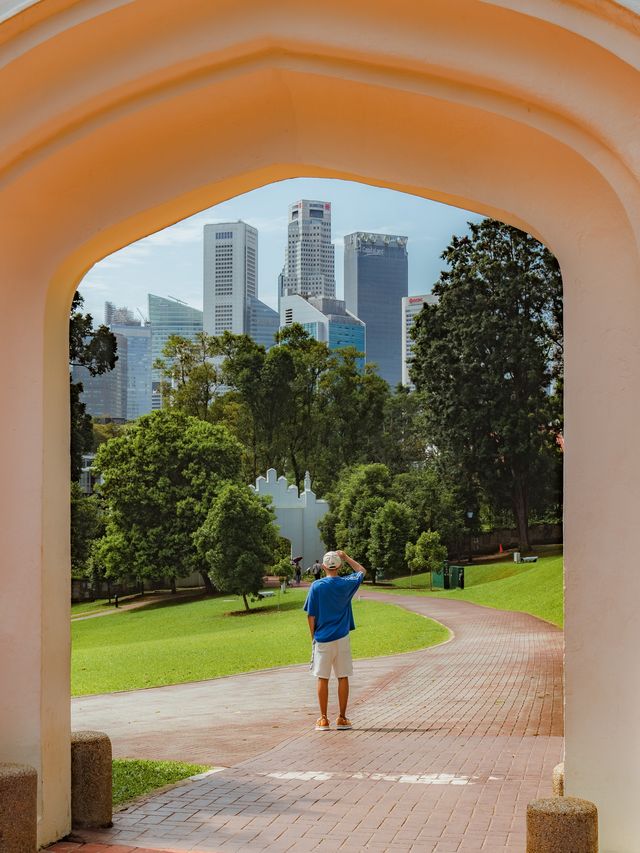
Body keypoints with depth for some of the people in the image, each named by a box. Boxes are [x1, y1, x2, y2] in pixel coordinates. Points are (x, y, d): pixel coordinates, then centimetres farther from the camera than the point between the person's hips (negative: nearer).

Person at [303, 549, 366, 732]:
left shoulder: (316, 586, -6)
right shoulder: (346, 584, -2)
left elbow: (311, 615, -4)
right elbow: (362, 571, 20)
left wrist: (313, 637, 7)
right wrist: (346, 557, 23)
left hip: (322, 639, -1)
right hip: (341, 638, 1)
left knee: (322, 679, 5)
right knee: (343, 678, 7)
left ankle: (323, 720, 6)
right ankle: (342, 719, 10)